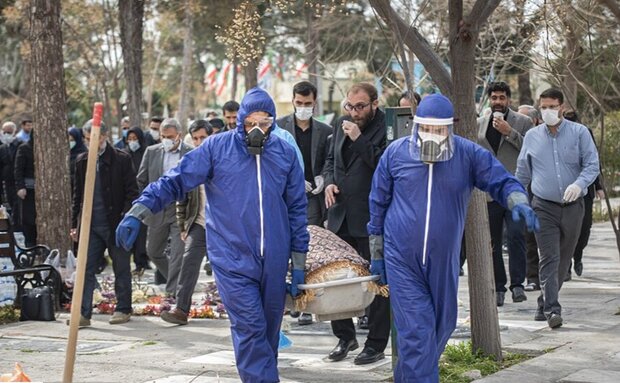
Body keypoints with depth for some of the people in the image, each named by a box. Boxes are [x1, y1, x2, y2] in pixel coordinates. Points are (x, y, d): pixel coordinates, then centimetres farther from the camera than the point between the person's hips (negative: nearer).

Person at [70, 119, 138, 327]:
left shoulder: (121, 159, -5)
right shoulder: (82, 161, 10)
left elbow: (131, 192, -5)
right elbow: (78, 194, 15)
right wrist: (74, 224, 12)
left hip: (116, 224, -4)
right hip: (90, 224, 4)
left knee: (121, 269, 7)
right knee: (86, 269, -2)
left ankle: (123, 309, 18)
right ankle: (83, 313, -1)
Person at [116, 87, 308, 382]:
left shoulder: (285, 153, 5)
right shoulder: (217, 147, -3)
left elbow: (297, 209, 10)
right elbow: (176, 181, -4)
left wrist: (299, 265, 11)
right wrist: (137, 213, -15)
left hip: (274, 263, 3)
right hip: (232, 259, -3)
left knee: (269, 331, 12)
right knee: (250, 328, -12)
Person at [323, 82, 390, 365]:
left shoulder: (387, 127, -11)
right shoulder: (342, 125, 11)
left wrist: (359, 139, -20)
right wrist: (330, 181, 4)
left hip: (372, 217, -7)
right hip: (340, 214, 7)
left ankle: (376, 344, 11)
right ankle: (345, 336, 26)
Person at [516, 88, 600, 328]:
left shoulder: (579, 133, 1)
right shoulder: (532, 136, 7)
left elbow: (592, 165, -3)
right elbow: (522, 173, 16)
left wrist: (579, 184, -22)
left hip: (573, 207, 1)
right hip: (544, 207, -1)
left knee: (564, 260, 9)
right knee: (549, 259, -12)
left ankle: (544, 305, 24)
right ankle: (552, 309, -18)